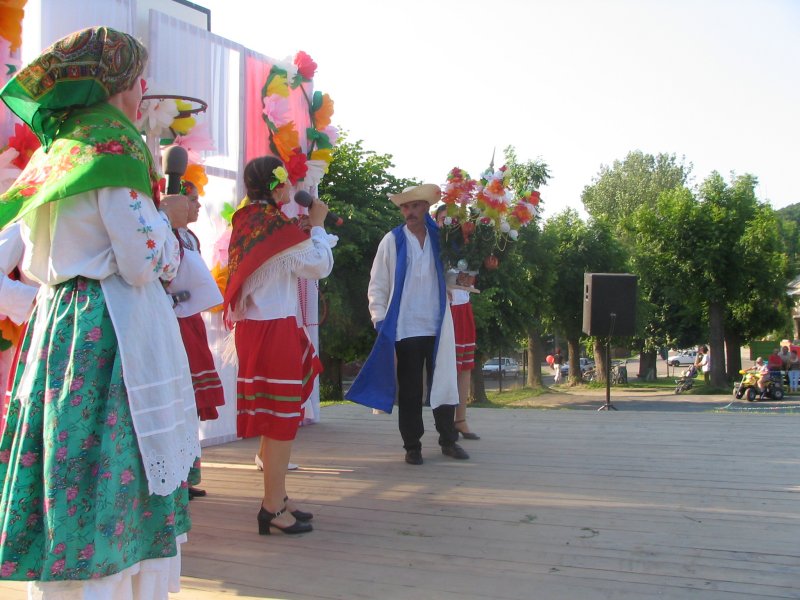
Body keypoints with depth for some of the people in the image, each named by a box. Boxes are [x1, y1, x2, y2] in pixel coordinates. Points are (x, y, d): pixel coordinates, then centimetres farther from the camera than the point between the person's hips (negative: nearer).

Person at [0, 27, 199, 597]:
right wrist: (169, 216, 3)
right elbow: (145, 262, -15)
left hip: (55, 323, 8)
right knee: (117, 480, -2)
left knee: (66, 476, 12)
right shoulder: (114, 145, -10)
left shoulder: (53, 148, 15)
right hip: (113, 334, -8)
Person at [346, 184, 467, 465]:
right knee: (410, 389, 6)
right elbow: (377, 285, 3)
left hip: (438, 326, 2)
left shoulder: (440, 237, 6)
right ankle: (412, 446, 16)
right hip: (405, 328, -2)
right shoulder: (392, 241, 2)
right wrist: (380, 319, -5)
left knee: (443, 383, 8)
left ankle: (448, 440, 21)